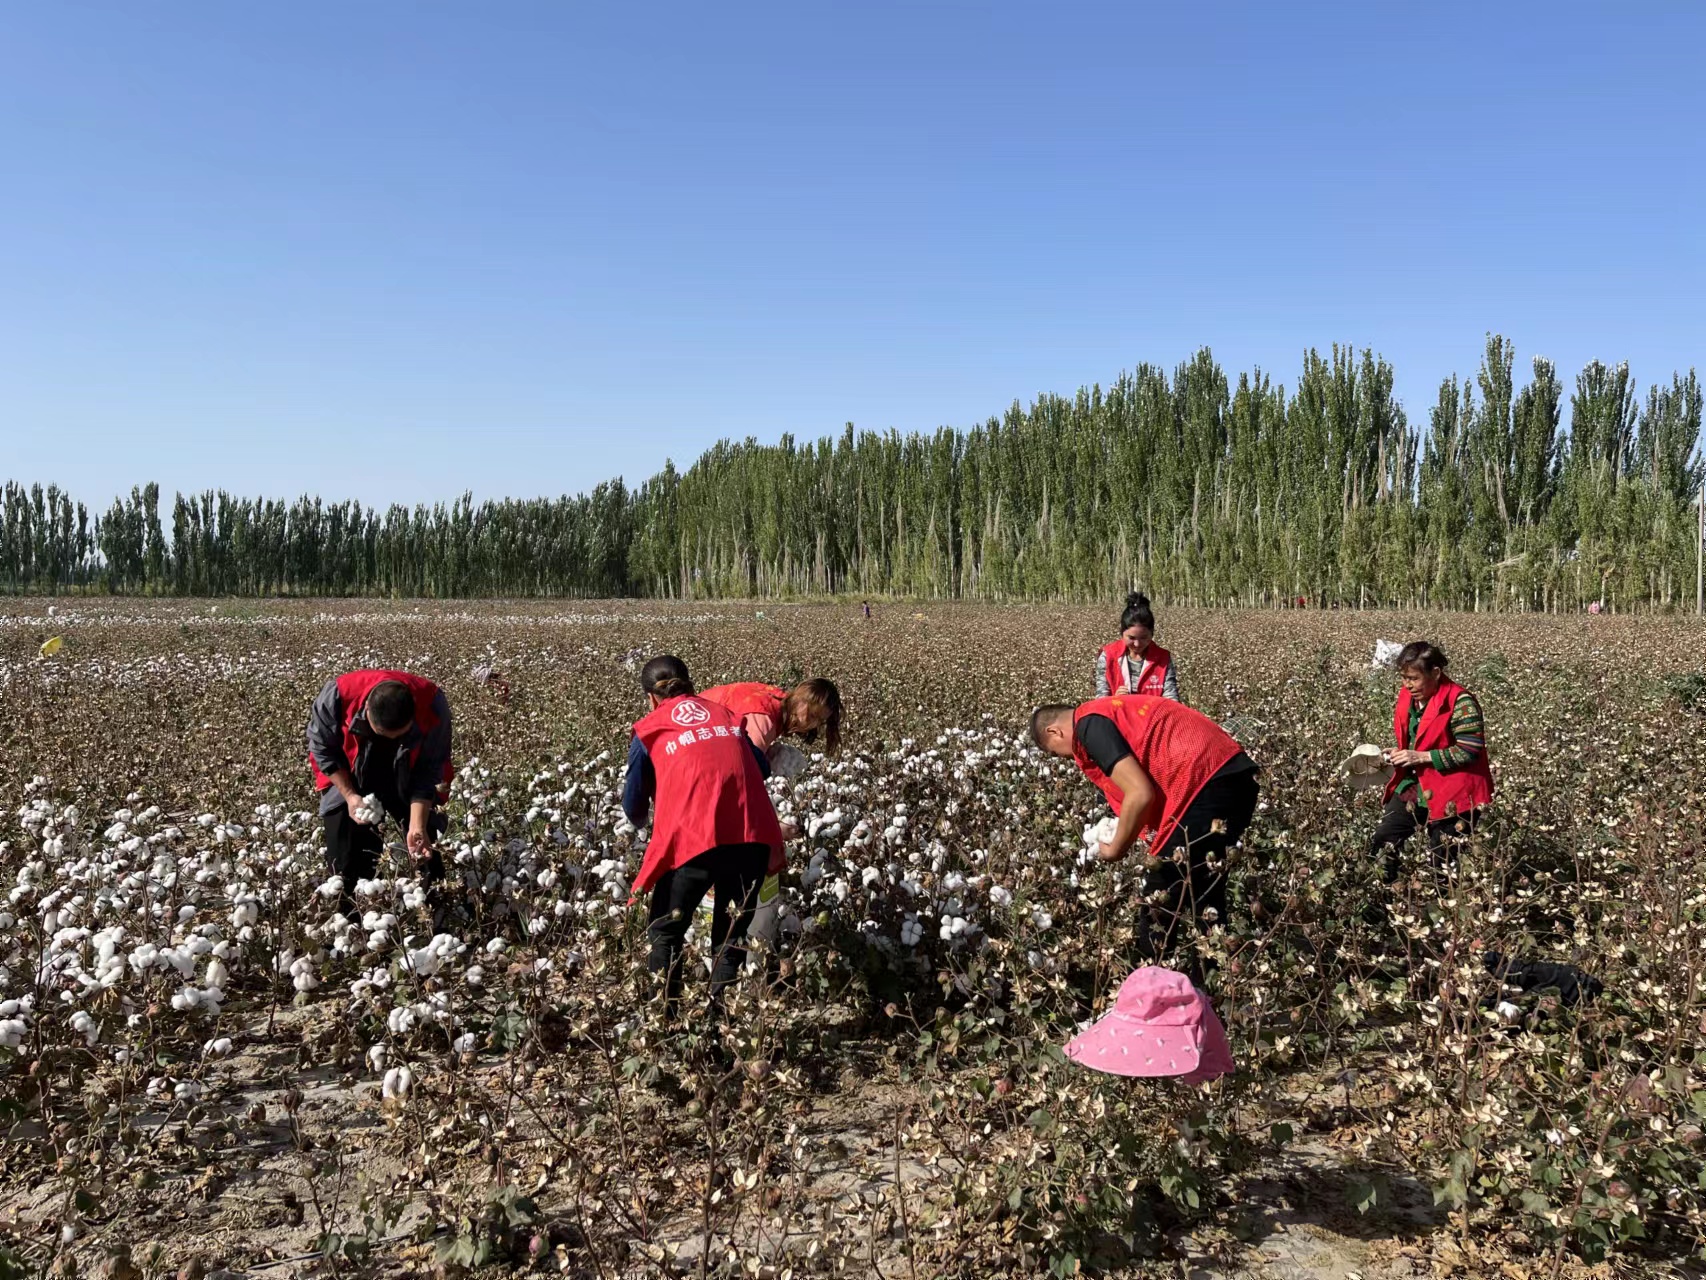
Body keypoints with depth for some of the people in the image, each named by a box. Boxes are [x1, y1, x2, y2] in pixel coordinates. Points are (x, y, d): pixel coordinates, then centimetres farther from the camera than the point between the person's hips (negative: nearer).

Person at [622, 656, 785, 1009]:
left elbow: (633, 805, 17)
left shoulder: (649, 729, 14)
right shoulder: (726, 714, 23)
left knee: (665, 932, 19)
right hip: (753, 835, 3)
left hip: (693, 838, -3)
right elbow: (763, 770, 25)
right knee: (732, 936, 19)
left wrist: (641, 821, 40)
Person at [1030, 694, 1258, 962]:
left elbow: (1141, 794, -14)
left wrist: (1116, 849, 1)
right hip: (1235, 776, 10)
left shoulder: (1089, 725, -4)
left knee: (1161, 898, 2)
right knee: (1203, 888, 23)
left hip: (1206, 783, -10)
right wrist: (1125, 833, 27)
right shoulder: (1113, 711, 24)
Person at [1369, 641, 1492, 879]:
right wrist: (1399, 754, -2)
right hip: (1413, 787, 7)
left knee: (1443, 863, 3)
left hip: (1452, 796, -7)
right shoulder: (1407, 697, 5)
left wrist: (1421, 757, -23)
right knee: (1380, 841, 2)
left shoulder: (1460, 703, -18)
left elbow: (1470, 751, -21)